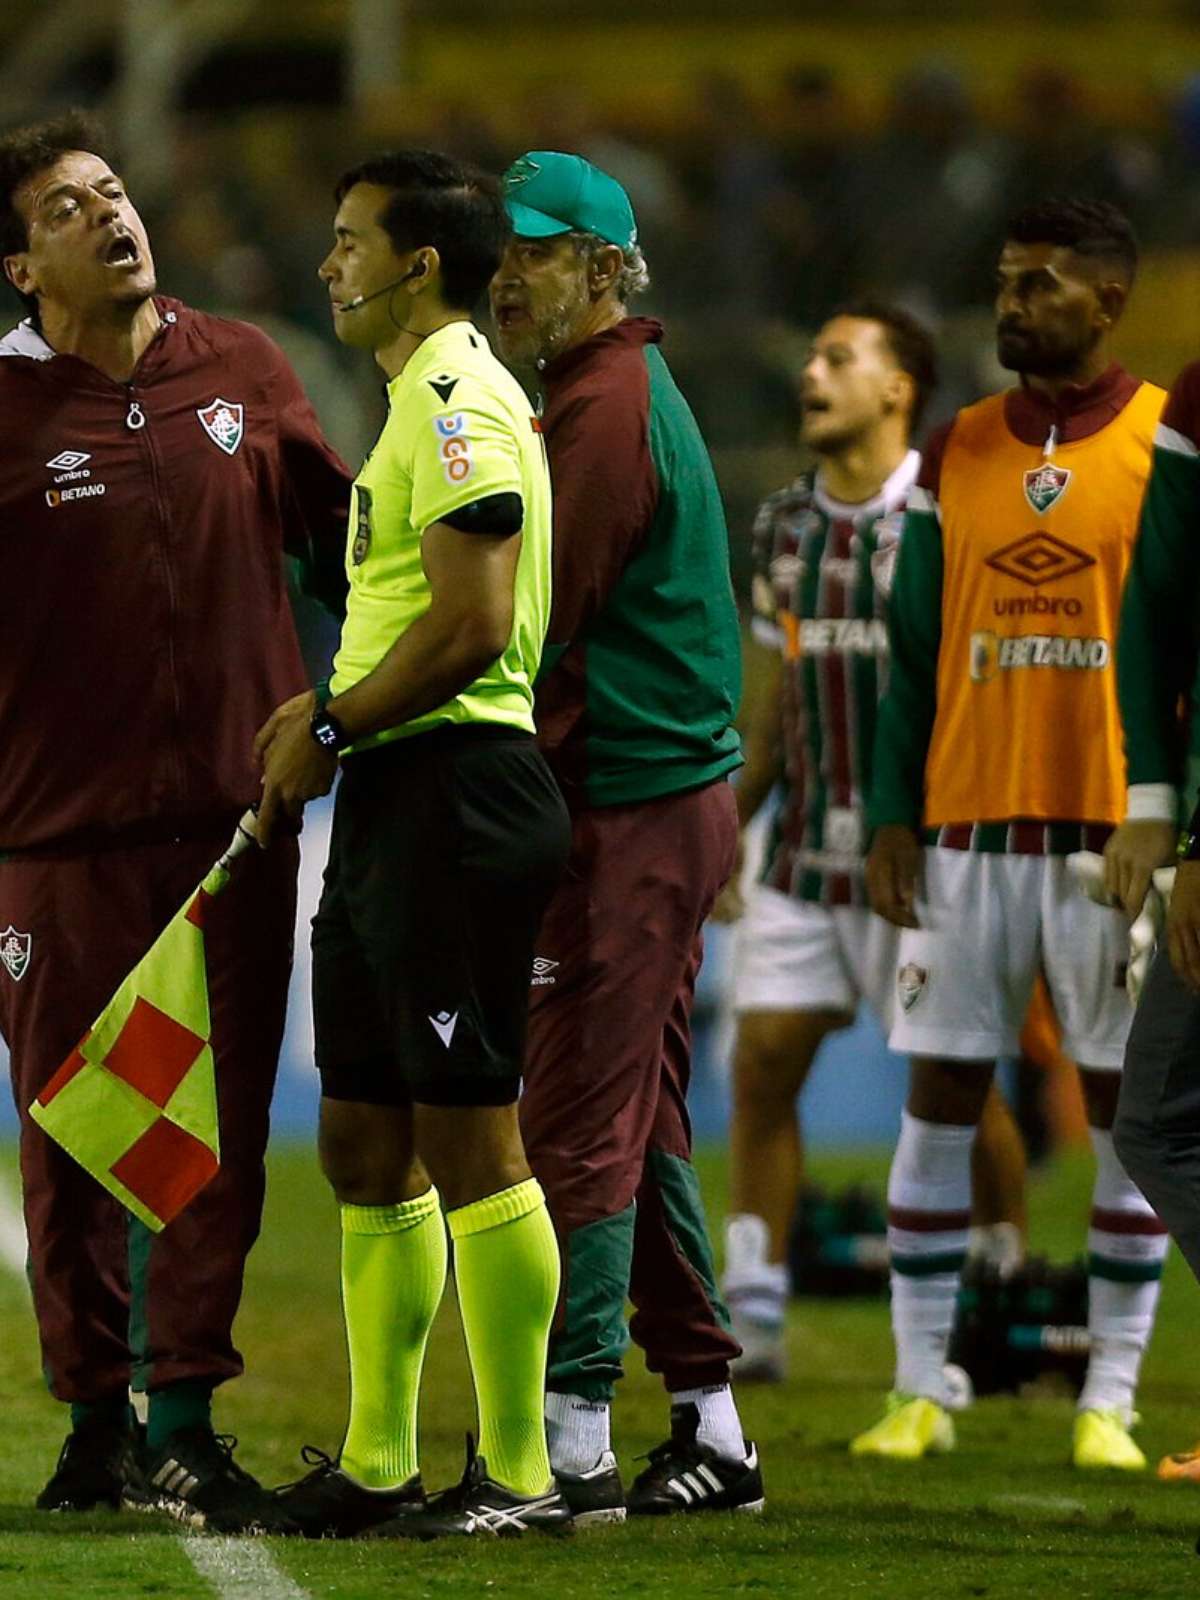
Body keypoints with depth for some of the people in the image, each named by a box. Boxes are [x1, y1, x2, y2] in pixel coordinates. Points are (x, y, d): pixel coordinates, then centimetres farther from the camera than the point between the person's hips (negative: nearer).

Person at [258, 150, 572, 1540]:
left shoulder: (459, 403, -13)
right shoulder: (421, 403, 20)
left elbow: (474, 620, -22)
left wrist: (333, 729, -13)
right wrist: (329, 707, 14)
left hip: (453, 795, -11)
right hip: (390, 800, 11)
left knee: (466, 1133, -8)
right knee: (364, 1138, 12)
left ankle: (518, 1473, -5)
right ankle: (376, 1464, 18)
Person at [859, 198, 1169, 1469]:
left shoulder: (1165, 448, -1)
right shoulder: (957, 456, 9)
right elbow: (913, 653, 11)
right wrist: (892, 816, 3)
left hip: (1115, 827, -3)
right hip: (968, 826, 3)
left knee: (1123, 1111, 1)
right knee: (939, 1101, 2)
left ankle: (1109, 1400, 6)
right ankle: (920, 1390, 8)